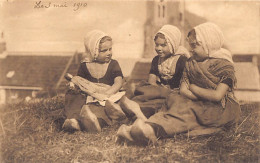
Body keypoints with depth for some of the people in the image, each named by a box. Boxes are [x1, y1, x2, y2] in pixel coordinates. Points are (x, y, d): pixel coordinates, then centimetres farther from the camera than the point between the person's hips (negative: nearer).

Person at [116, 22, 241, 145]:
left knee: (187, 108, -33)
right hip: (200, 106, 5)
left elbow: (217, 96, -19)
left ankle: (155, 130, -56)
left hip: (221, 109, -5)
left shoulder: (225, 65, -7)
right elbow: (183, 90, 0)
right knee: (175, 98, -24)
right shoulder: (191, 63, 11)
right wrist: (205, 97, -16)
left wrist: (193, 88, -8)